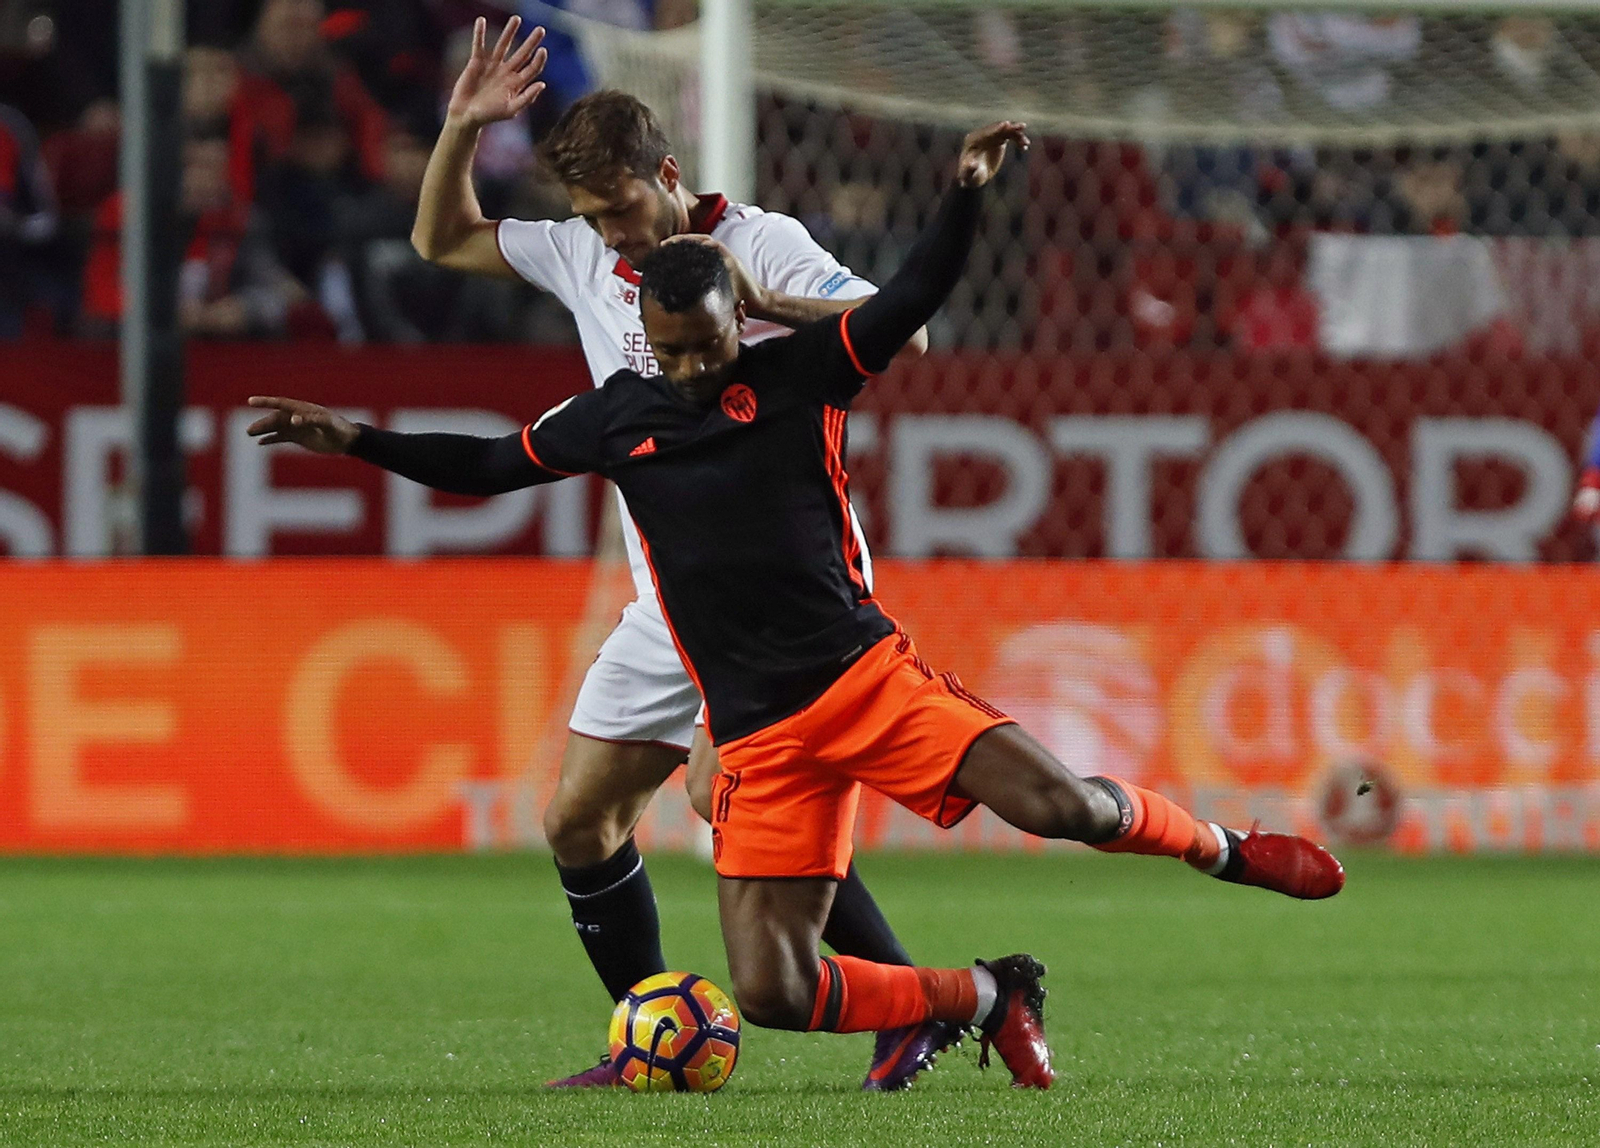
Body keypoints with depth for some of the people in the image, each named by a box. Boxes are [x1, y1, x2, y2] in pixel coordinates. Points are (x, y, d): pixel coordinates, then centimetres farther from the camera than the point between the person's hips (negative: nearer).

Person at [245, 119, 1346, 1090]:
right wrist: (355, 439, 16)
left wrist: (967, 190, -27)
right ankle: (990, 996, 14)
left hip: (869, 674, -3)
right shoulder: (617, 415, 10)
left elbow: (911, 299, -11)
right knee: (773, 992, -10)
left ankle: (1222, 847, 11)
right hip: (759, 733, 3)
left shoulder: (800, 371, 2)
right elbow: (491, 465, 23)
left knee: (1060, 803, -23)